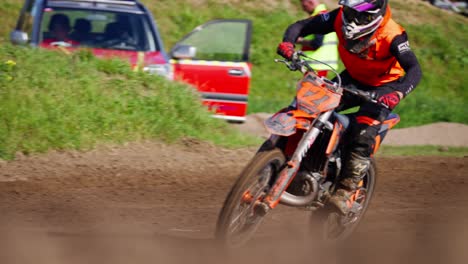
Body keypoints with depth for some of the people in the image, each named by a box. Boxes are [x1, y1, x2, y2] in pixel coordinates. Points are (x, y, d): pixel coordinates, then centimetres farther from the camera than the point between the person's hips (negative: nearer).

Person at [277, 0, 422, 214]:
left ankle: (346, 191, -22)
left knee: (364, 133, -27)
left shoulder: (392, 35, -31)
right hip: (352, 79, 5)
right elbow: (300, 26, -13)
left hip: (384, 87, -5)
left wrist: (398, 93, -58)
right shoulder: (340, 18, -19)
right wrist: (287, 44, -35)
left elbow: (414, 70, -38)